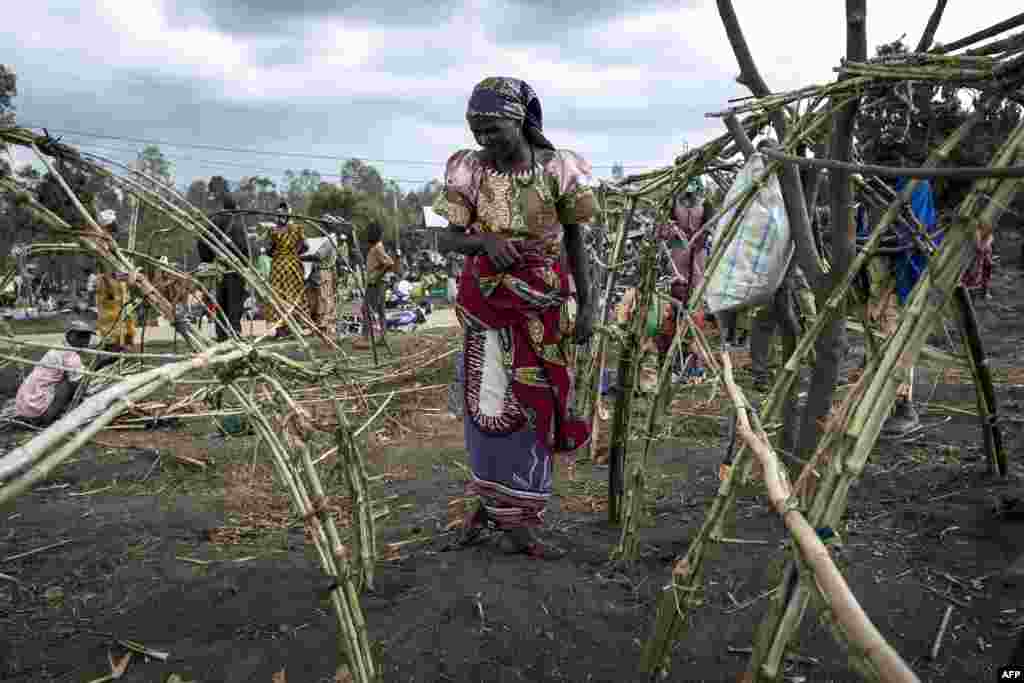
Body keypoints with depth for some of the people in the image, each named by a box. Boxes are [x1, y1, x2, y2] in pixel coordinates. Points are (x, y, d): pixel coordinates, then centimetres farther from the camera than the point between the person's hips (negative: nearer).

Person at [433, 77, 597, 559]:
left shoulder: (556, 169, -4)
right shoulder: (471, 170, -4)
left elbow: (574, 239, 3)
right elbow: (447, 239, -4)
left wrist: (587, 305, 1)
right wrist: (485, 240, -25)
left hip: (544, 306, 1)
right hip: (489, 303, 0)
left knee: (536, 406, 6)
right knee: (490, 404, 4)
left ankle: (514, 516, 21)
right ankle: (491, 502, 27)